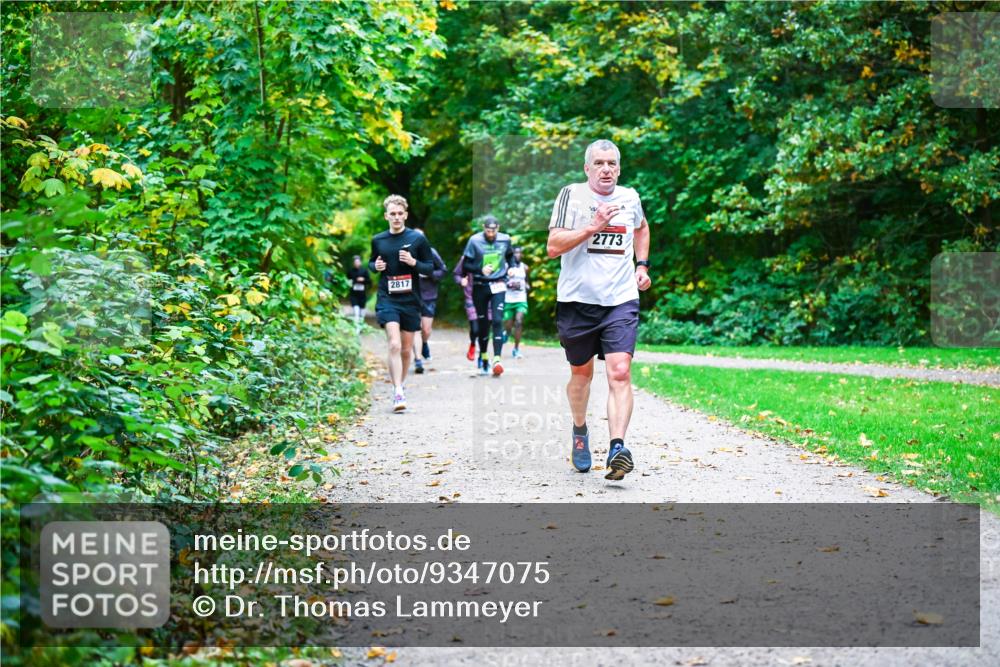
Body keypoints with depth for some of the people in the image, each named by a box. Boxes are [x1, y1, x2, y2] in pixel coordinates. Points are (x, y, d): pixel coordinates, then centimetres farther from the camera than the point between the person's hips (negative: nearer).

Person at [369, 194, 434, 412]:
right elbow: (371, 263, 21)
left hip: (410, 301, 1)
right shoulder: (378, 240, 5)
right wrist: (375, 266, -2)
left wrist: (413, 262, -15)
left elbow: (430, 268, 4)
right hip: (387, 299, -1)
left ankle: (399, 386, 30)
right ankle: (398, 394, -21)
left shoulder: (417, 238, 0)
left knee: (406, 350, 10)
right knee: (394, 346, -18)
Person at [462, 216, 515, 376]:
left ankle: (497, 359, -18)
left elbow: (510, 255, 24)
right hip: (480, 286, 0)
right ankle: (483, 357, 24)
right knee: (482, 322, 8)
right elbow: (466, 264, -5)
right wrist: (480, 270, -19)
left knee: (497, 321, -13)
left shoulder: (505, 240, 1)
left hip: (498, 285, 0)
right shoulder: (475, 241, -7)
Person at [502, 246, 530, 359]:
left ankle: (516, 349, -11)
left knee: (519, 321, -19)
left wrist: (527, 286, 1)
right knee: (508, 326, 4)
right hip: (508, 300, -1)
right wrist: (510, 285, -17)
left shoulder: (524, 267, 9)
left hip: (521, 300, 1)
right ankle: (506, 333, 44)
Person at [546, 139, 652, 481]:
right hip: (577, 299, -1)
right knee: (581, 374, 15)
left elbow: (642, 228, 32)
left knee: (620, 372, -16)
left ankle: (617, 448, -24)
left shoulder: (630, 197, 9)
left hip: (621, 301, 1)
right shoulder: (571, 195, -3)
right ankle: (580, 431, 42)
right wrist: (593, 226, -19)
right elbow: (553, 247, -12)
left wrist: (642, 265, 20)